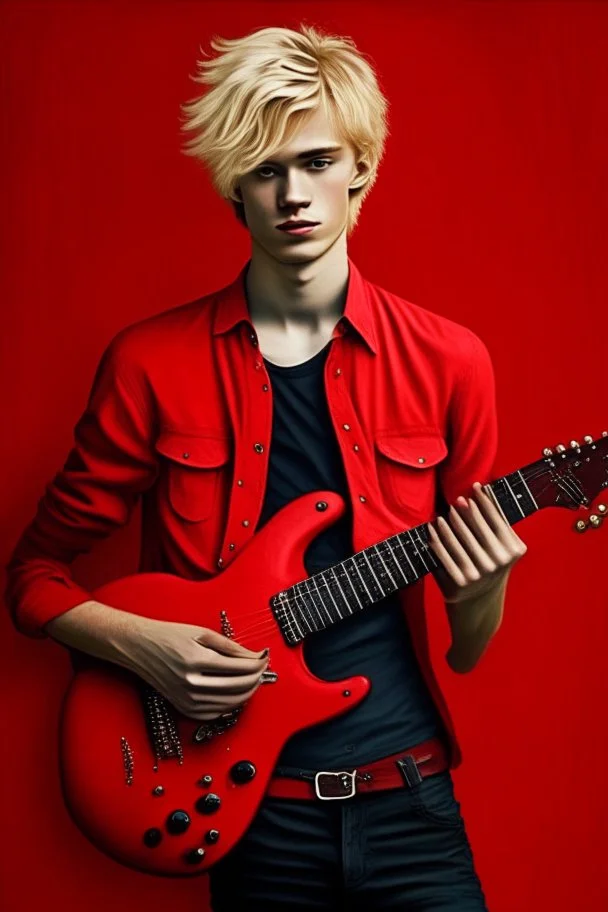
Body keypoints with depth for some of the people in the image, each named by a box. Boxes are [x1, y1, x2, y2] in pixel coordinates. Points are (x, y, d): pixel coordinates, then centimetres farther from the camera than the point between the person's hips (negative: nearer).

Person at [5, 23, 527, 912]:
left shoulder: (446, 361, -2)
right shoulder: (153, 364, -7)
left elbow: (467, 652, 5)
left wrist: (485, 586, -16)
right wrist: (144, 646, -14)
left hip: (408, 800, 1)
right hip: (249, 810, 0)